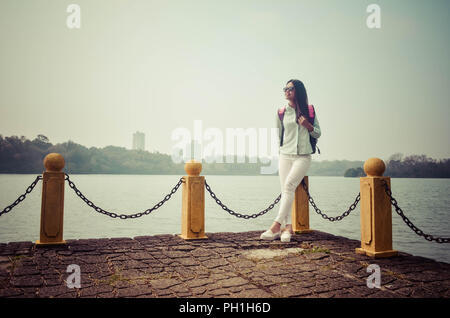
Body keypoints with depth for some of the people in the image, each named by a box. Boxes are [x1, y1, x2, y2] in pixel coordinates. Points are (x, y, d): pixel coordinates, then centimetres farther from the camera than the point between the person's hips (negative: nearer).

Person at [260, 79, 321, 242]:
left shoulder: (309, 111, 7)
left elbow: (318, 133, 11)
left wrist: (308, 125, -7)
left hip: (303, 156, -2)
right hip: (285, 155, 2)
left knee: (289, 185, -20)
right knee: (285, 190, -4)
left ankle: (276, 225, -20)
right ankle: (288, 227, 1)